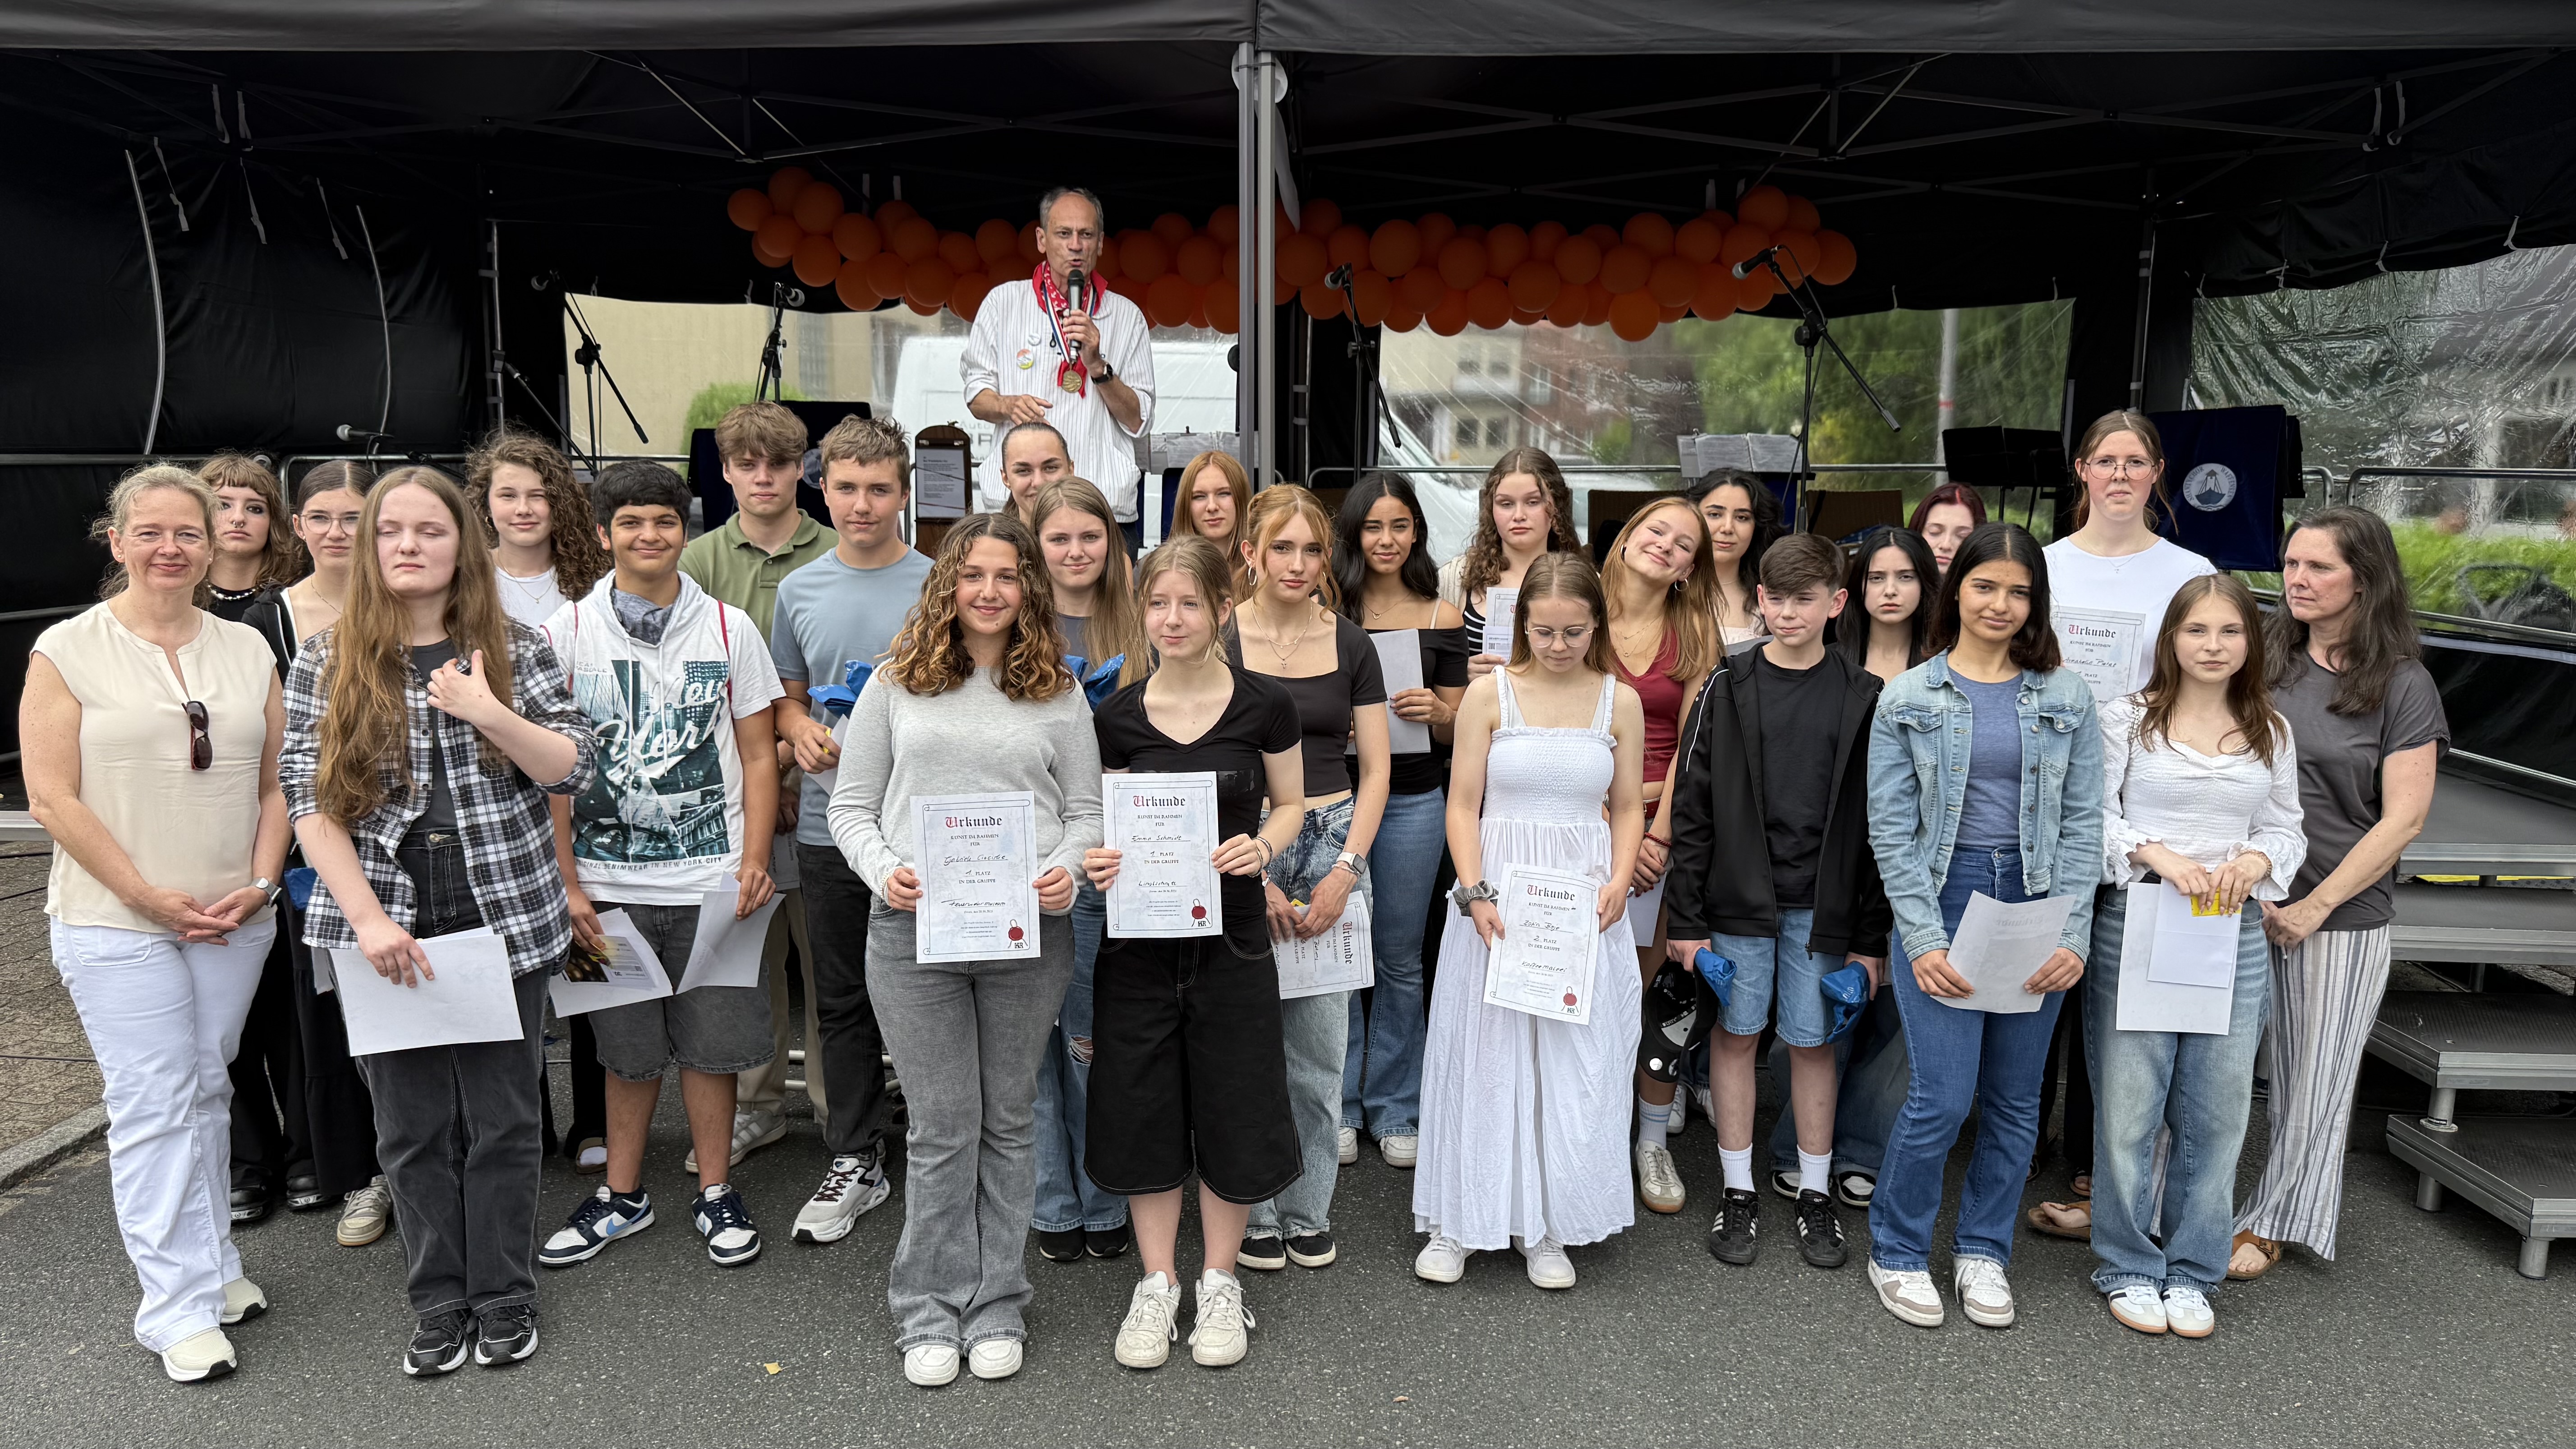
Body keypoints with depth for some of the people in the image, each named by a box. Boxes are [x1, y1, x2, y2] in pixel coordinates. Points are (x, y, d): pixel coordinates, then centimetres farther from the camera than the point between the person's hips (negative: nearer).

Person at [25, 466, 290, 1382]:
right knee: (155, 1106, -2)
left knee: (207, 1092, 13)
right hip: (117, 924, -4)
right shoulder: (67, 651, -4)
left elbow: (275, 782, 9)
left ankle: (212, 1265, 26)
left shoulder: (246, 650, 7)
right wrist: (150, 896, -12)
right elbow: (52, 799, -8)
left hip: (234, 921, 4)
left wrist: (260, 882, -3)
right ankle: (179, 1310, 6)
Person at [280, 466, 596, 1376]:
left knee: (503, 1119, 7)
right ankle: (439, 1302, 24)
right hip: (387, 930, 1)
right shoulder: (325, 664, 2)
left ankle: (504, 1299, 23)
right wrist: (369, 919, -12)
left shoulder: (516, 650, 2)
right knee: (412, 1125, 9)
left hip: (504, 923, 0)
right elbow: (310, 804, -2)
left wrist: (487, 713, -17)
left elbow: (578, 770, -2)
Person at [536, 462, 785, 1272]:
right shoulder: (567, 632, 1)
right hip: (607, 880, 0)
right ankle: (621, 1196, 28)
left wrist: (755, 860, -6)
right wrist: (566, 884, -4)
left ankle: (715, 1192, 23)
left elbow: (757, 754, 4)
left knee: (711, 1041, 7)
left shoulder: (729, 627, 2)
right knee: (628, 1047, 12)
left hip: (712, 877, 0)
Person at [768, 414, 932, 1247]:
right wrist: (802, 731, -4)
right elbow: (789, 697, 17)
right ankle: (856, 1162, 25)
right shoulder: (800, 591, 8)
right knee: (842, 1001, 12)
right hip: (830, 824, 4)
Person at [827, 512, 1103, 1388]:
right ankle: (930, 1312, 21)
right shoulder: (895, 683, 6)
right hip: (913, 926, -1)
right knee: (941, 1125, 4)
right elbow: (852, 805, 7)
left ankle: (997, 1307, 25)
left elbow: (1087, 809, 9)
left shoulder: (1058, 691, 8)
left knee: (1008, 1119, 11)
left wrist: (1068, 868, -11)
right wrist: (883, 869, -10)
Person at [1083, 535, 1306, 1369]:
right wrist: (1096, 860, -13)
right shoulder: (1118, 717, 0)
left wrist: (1262, 846, -14)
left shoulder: (1264, 707, -4)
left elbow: (1291, 804, 7)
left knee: (1231, 1108, 6)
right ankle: (1157, 1284, 26)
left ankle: (1219, 1282, 27)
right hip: (1140, 937, 2)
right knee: (1141, 1109, 8)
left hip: (1230, 934, -1)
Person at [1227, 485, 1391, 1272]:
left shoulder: (1350, 645, 7)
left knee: (1321, 1045, 5)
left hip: (1334, 846, 3)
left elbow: (1374, 770, 8)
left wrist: (1346, 869, -4)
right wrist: (1251, 876, -9)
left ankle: (1309, 1212, 20)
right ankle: (1253, 1212, 18)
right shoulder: (1218, 641, -2)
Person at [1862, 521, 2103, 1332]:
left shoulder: (2067, 698, 6)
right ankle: (1897, 1254, 15)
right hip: (1942, 899, -3)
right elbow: (1891, 828, -3)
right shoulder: (1908, 699, 0)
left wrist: (2072, 933, -6)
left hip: (2035, 907, 3)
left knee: (2015, 1101, 10)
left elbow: (2083, 821, 4)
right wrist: (1924, 940, -11)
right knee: (1944, 1098, -6)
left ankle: (1984, 1254, 28)